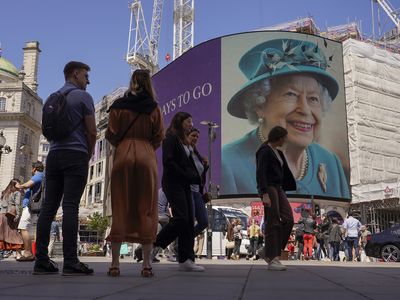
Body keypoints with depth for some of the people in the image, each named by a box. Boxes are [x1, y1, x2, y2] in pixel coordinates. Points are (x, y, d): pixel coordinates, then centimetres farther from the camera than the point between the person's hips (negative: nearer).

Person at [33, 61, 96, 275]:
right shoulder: (83, 96, -1)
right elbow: (92, 132, -5)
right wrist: (88, 156, 11)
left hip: (54, 154, 6)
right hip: (75, 155, -6)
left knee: (49, 207, 1)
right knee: (70, 207, -11)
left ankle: (41, 261, -1)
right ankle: (70, 262, -12)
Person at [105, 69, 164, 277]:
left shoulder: (119, 105, 7)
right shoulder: (154, 107, 7)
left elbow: (111, 135, 3)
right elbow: (159, 137, 4)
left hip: (123, 156, 1)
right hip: (147, 158, 0)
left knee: (120, 209, 3)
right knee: (146, 211, 2)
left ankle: (115, 263, 1)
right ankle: (146, 264, 1)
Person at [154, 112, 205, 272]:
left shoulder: (183, 140, 22)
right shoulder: (170, 138, -4)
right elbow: (168, 161, -15)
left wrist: (194, 177, 2)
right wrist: (186, 175, -13)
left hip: (184, 185, 9)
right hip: (173, 183, -9)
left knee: (189, 222, 1)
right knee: (181, 218, -18)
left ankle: (186, 260, 1)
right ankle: (153, 245, -3)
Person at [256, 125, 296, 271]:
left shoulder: (278, 153, 20)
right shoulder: (264, 151, -8)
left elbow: (285, 172, 21)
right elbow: (261, 173, -17)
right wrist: (265, 194, -25)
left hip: (278, 188, 9)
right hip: (268, 188, -9)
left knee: (288, 219, -1)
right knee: (273, 223, -7)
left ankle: (271, 254, 7)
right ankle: (272, 259, -1)